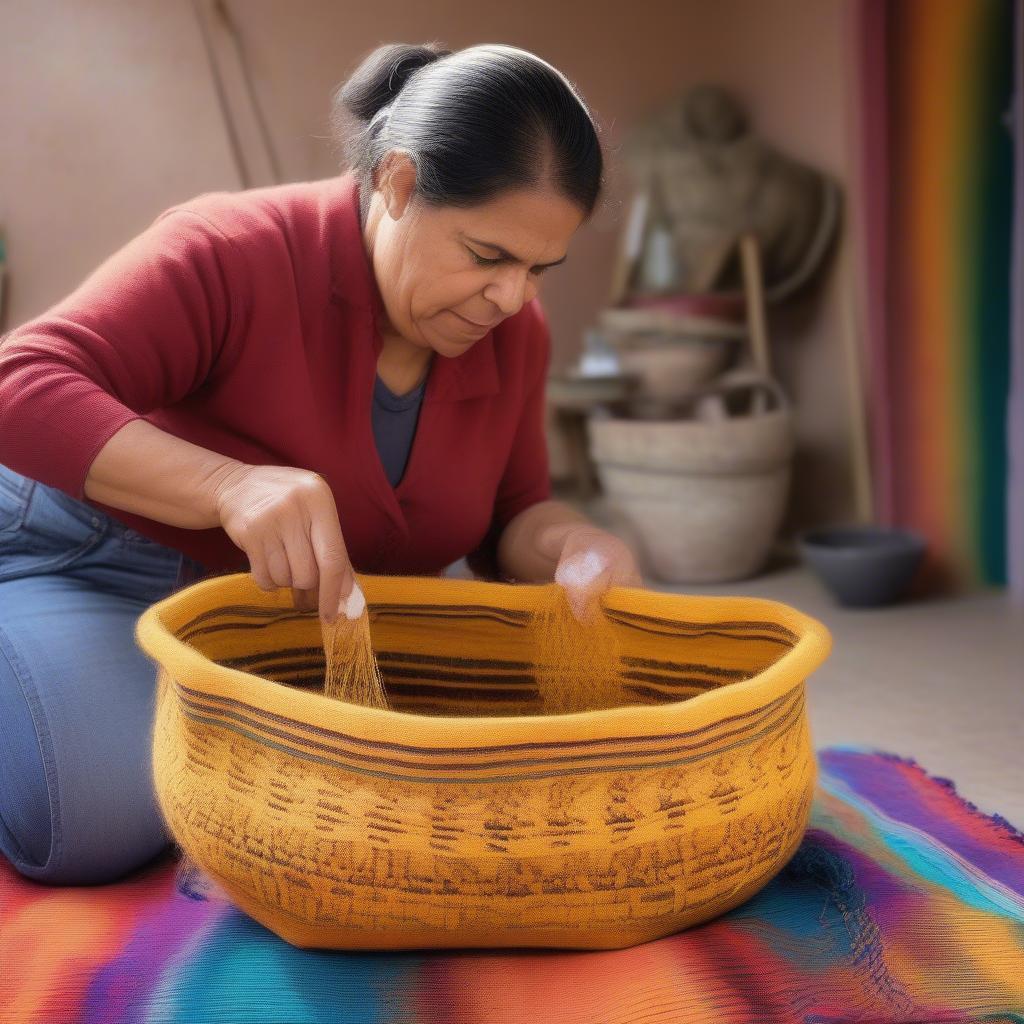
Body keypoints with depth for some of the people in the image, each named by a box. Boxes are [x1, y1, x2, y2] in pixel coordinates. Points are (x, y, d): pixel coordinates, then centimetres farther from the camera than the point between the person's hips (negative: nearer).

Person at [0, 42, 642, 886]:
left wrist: (565, 543, -21)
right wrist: (228, 485, -47)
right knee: (99, 817, -31)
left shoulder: (515, 338, -4)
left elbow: (508, 521, 5)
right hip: (90, 578, -5)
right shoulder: (233, 254, -24)